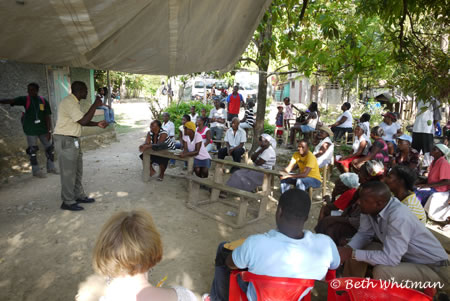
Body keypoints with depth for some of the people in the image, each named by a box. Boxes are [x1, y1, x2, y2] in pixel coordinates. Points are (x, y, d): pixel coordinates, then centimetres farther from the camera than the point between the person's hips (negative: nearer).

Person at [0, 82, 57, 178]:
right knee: (32, 150, 3)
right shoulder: (25, 100, -2)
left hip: (43, 129, 2)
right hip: (30, 130, -2)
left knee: (50, 148, 7)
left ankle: (51, 167, 23)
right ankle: (36, 170, 16)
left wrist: (49, 131, -4)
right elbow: (10, 101, -12)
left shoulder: (44, 101, -1)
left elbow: (48, 116, -1)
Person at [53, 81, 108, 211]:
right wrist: (95, 105, -19)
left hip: (73, 140, 10)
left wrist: (98, 124, 6)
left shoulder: (73, 102, 13)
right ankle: (68, 202, 9)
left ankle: (79, 195, 30)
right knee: (68, 172, -2)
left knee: (77, 170, 17)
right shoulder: (69, 102, -19)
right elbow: (83, 121, -25)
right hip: (65, 141, -10)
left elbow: (81, 121, 17)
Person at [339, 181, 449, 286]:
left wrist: (352, 254, -29)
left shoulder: (399, 217, -35)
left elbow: (390, 259, -34)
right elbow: (364, 234, 0)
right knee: (353, 251, -2)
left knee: (381, 271, -32)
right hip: (406, 257, 7)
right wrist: (348, 249, -18)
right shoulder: (370, 208, -13)